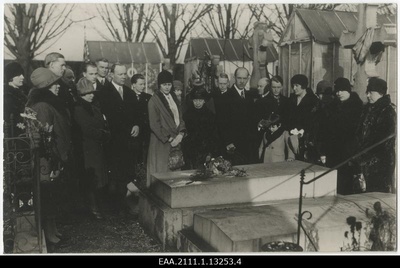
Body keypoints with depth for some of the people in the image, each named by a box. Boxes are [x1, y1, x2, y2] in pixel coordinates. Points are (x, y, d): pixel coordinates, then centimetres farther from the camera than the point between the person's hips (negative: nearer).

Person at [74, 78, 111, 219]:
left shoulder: (94, 108, 15)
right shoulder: (78, 109, -11)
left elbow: (103, 125, 15)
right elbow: (88, 130, -18)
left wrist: (105, 134, -3)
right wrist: (103, 135, -8)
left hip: (99, 147, 8)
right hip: (89, 148, -8)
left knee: (100, 179, 11)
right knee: (92, 179, -1)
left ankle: (96, 205, 24)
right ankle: (94, 208, 11)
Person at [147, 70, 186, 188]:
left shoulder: (173, 97, 12)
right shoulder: (154, 100, -7)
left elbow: (180, 117, 12)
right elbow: (154, 125, -10)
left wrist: (180, 134, -4)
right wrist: (169, 138, -13)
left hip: (176, 139, 6)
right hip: (162, 142, -6)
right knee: (162, 170, -1)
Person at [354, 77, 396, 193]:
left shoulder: (388, 110, -9)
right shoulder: (367, 108, 13)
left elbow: (386, 139, -14)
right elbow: (359, 133, 16)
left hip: (381, 161, -7)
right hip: (366, 160, 7)